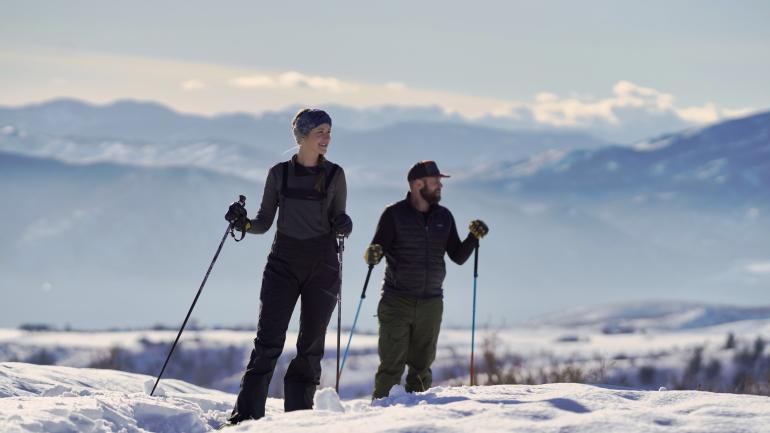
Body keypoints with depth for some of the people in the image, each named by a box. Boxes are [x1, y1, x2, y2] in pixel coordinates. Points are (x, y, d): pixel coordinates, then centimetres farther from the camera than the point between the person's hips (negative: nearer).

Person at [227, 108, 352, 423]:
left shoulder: (334, 175, 4)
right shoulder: (279, 173, 5)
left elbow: (338, 223, 7)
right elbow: (265, 221, 9)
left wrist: (344, 226, -15)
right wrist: (245, 224, -11)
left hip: (322, 267, 1)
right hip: (283, 263, -1)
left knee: (311, 346, 2)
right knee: (268, 342, -10)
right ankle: (246, 415, -11)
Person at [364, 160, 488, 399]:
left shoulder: (444, 216, 10)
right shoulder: (394, 214, -3)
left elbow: (458, 256, 12)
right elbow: (375, 251, -4)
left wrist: (474, 237, -4)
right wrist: (372, 255, -27)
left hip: (431, 304, 4)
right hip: (397, 302, -4)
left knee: (421, 367, 8)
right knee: (392, 366, -8)